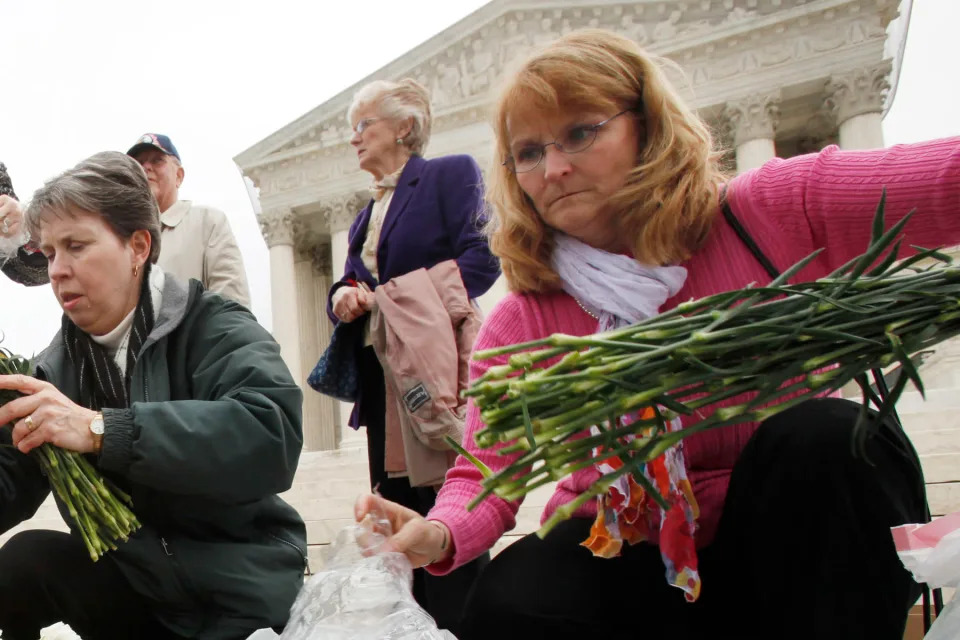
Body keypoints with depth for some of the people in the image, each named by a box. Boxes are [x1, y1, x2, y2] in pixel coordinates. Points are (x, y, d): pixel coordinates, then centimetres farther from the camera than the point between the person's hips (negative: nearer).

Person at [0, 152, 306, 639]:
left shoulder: (213, 328, -12)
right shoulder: (58, 365, 5)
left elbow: (274, 435, -32)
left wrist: (102, 429, -35)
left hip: (238, 593, -4)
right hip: (135, 583, 4)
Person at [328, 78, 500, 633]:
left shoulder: (450, 173, -1)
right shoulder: (366, 216, 23)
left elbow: (482, 259, -13)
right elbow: (352, 285, 20)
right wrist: (344, 297, -5)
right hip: (381, 381, 8)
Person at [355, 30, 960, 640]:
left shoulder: (766, 217, -9)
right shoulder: (519, 326, -5)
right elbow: (485, 477, -6)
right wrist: (439, 533, -29)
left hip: (810, 548, 0)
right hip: (630, 559, 1)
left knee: (826, 436, -31)